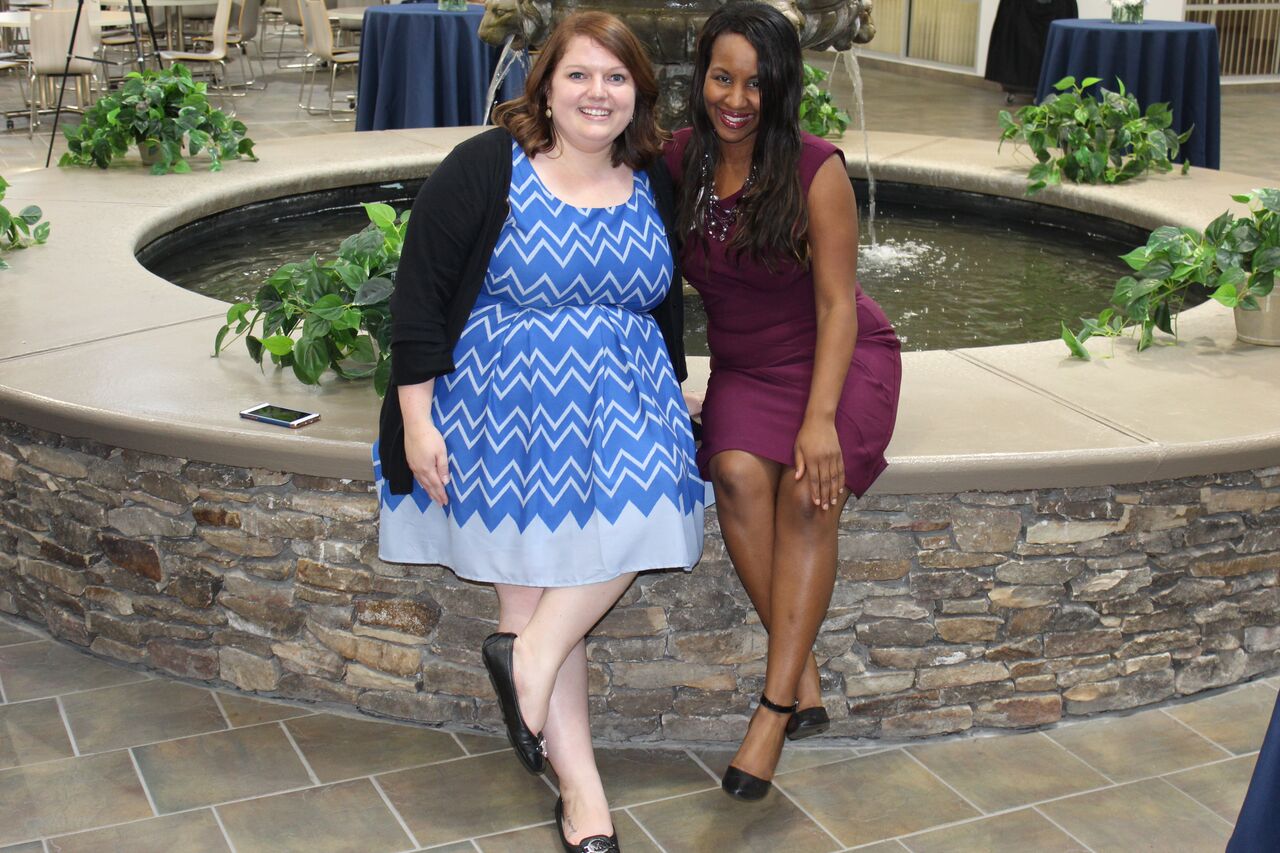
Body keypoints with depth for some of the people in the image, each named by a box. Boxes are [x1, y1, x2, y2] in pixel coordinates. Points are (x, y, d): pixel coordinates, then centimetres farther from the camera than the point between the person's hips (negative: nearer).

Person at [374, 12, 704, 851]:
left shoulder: (652, 184, 11)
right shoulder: (487, 168, -4)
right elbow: (419, 293, -5)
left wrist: (668, 396, 16)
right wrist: (416, 419, -10)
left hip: (622, 389, 4)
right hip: (507, 393, -4)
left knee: (645, 498, -24)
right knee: (535, 570, -12)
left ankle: (528, 653, -8)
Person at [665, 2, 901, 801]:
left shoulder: (815, 170, -17)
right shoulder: (679, 160, -6)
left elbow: (837, 305, -15)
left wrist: (821, 419, -24)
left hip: (840, 357, -3)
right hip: (746, 366, 3)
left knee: (809, 490, -28)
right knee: (739, 473, -28)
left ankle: (775, 706, -24)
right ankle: (805, 680, -18)